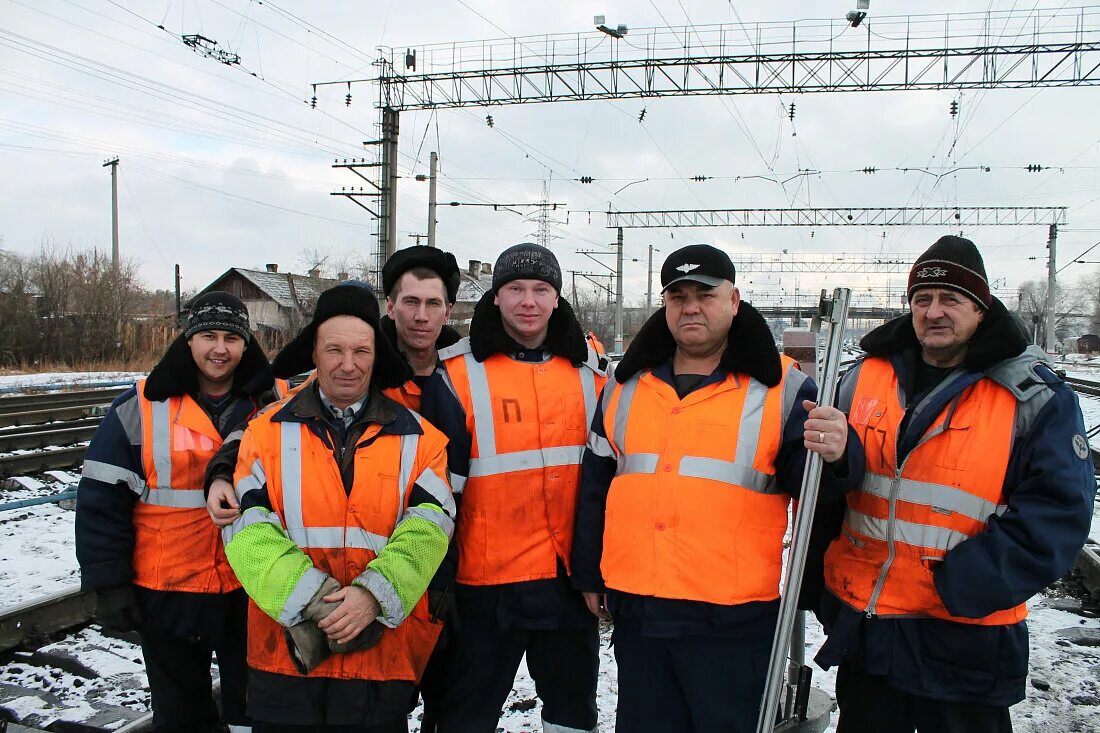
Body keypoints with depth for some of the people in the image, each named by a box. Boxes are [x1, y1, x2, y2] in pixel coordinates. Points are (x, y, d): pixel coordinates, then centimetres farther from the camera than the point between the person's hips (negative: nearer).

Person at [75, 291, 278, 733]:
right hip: (168, 595, -1)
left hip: (253, 592, 1)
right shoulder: (141, 408, -7)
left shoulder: (270, 407, -1)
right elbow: (102, 501, -6)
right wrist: (109, 584, -8)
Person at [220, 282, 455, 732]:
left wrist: (373, 595, -22)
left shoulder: (418, 439, 3)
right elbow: (247, 530, -6)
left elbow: (426, 532, -7)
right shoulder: (268, 432, 3)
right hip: (287, 652, 0)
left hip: (384, 653, 0)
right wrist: (313, 602, -17)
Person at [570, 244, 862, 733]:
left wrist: (833, 455, -32)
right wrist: (588, 575, 15)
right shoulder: (626, 385, 8)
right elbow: (596, 484, 14)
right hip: (636, 612, 4)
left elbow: (809, 481, -10)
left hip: (734, 620, -4)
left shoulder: (780, 387, -3)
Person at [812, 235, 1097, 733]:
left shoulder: (1035, 397, -6)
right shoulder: (867, 377, 4)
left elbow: (1059, 511, -14)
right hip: (861, 624, 4)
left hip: (964, 639, -3)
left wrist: (960, 584, -20)